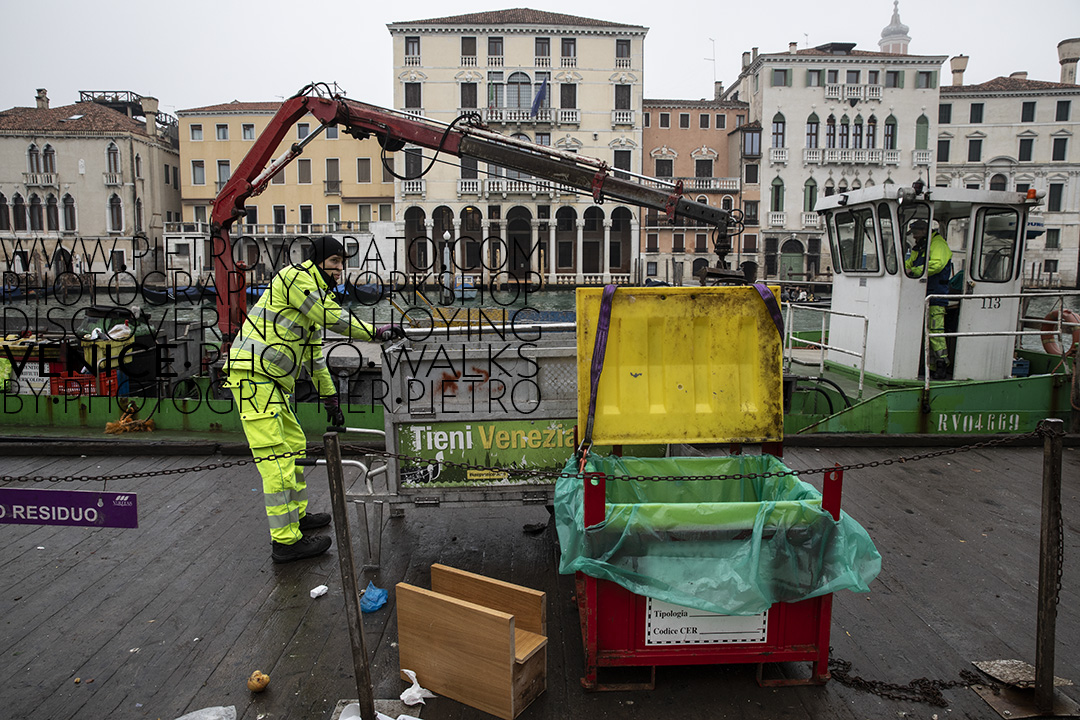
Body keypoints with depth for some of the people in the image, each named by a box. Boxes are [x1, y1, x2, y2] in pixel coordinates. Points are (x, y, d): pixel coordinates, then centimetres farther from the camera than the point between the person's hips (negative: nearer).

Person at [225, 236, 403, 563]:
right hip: (252, 374, -11)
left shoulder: (315, 295, 22)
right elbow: (334, 318, -17)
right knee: (276, 457, -9)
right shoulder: (295, 277, -8)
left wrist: (330, 398, 27)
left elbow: (314, 353, 26)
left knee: (294, 445, 19)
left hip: (271, 381, 11)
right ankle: (285, 540, -3)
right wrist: (378, 332, -10)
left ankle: (297, 514, 36)